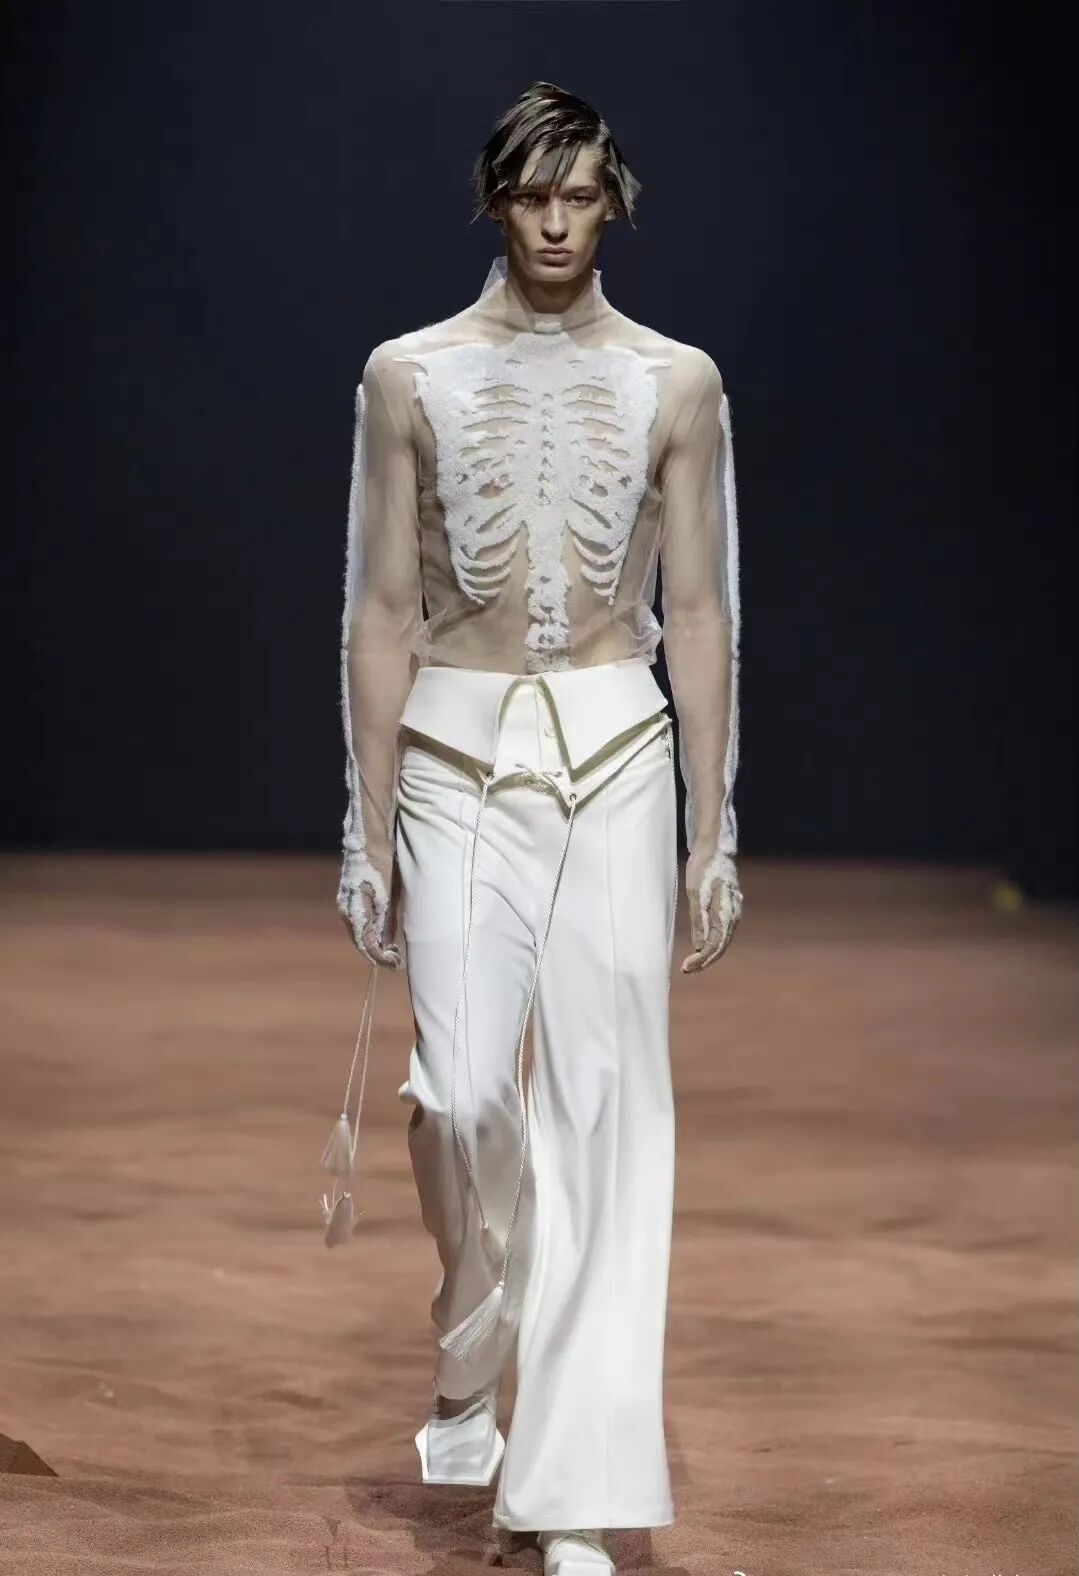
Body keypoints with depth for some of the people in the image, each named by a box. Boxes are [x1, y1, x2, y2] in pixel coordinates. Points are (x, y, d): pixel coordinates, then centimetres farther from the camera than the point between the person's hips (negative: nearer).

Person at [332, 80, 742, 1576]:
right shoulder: (410, 375, 3)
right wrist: (371, 826, -1)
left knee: (602, 1105, -2)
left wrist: (715, 834, 1)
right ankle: (470, 1364, 19)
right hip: (460, 757, 0)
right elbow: (382, 607, 2)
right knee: (465, 1086, -12)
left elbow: (700, 612, 4)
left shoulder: (676, 383, 4)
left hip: (618, 759, 1)